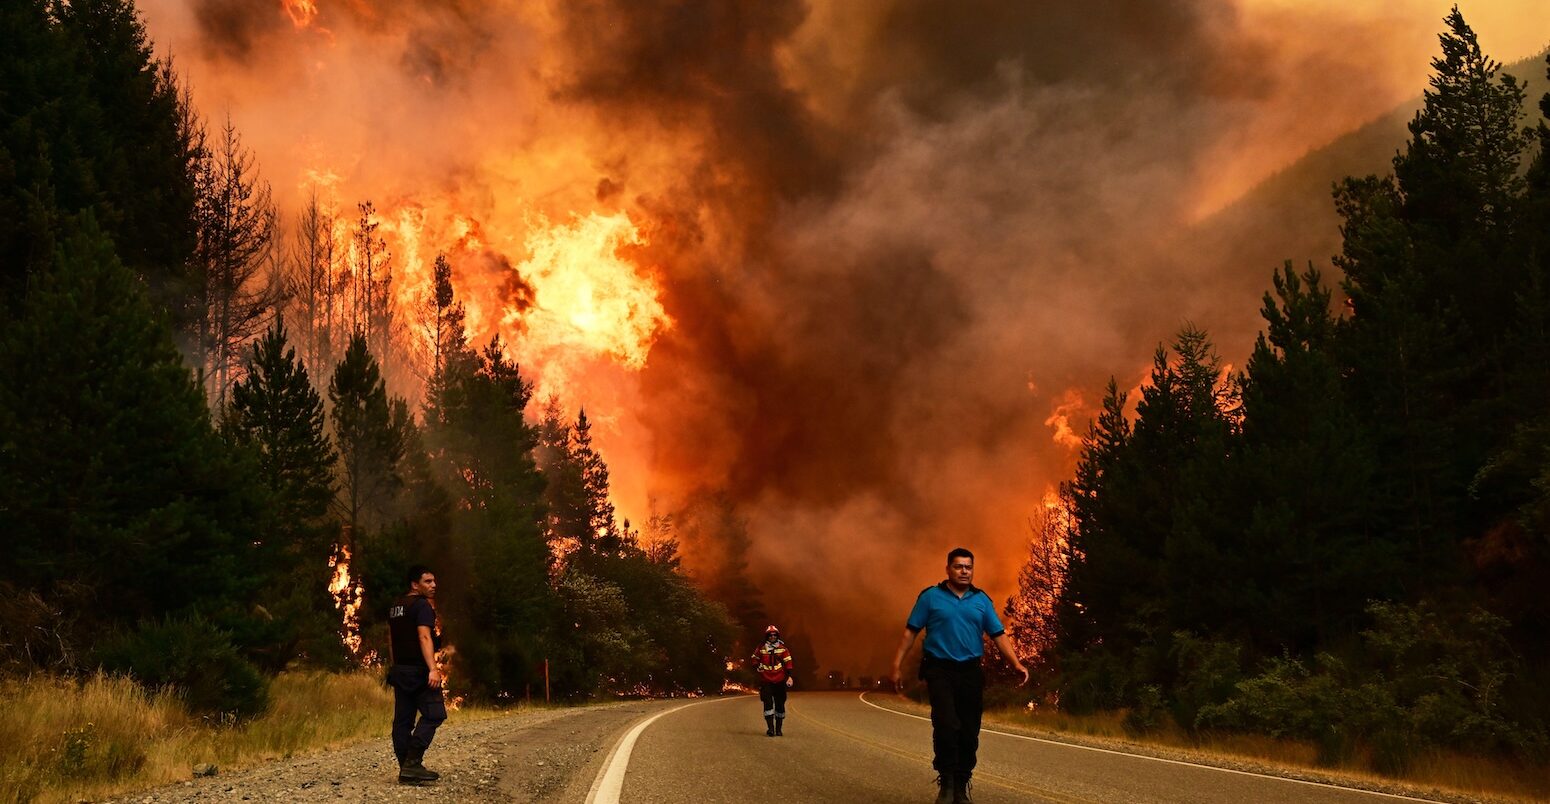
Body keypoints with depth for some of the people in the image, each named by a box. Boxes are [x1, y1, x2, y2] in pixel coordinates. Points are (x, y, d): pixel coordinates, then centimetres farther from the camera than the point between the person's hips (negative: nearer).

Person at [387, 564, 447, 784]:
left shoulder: (395, 607, 17)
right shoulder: (422, 605, -11)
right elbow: (424, 637, -21)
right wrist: (433, 669, -28)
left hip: (399, 669, 9)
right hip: (418, 670, -9)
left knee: (403, 720, 7)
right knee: (433, 714, -9)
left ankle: (406, 768, 8)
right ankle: (412, 763, -18)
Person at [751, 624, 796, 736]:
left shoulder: (783, 649, 3)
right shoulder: (761, 649, 3)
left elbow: (788, 662, 4)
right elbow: (755, 660, 16)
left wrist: (789, 676, -3)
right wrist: (758, 669, 2)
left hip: (779, 681, 1)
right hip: (766, 681, -1)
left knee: (780, 705, 5)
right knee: (768, 704, -10)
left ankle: (778, 729, 15)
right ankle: (770, 728, -10)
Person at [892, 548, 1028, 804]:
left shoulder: (982, 600, 10)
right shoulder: (931, 596, 2)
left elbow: (998, 635, 8)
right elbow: (911, 632, 2)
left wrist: (1016, 663, -6)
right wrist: (897, 665, -4)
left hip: (971, 672, 3)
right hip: (940, 670, -3)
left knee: (969, 733, 4)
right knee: (946, 726, -18)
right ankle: (946, 783, -4)